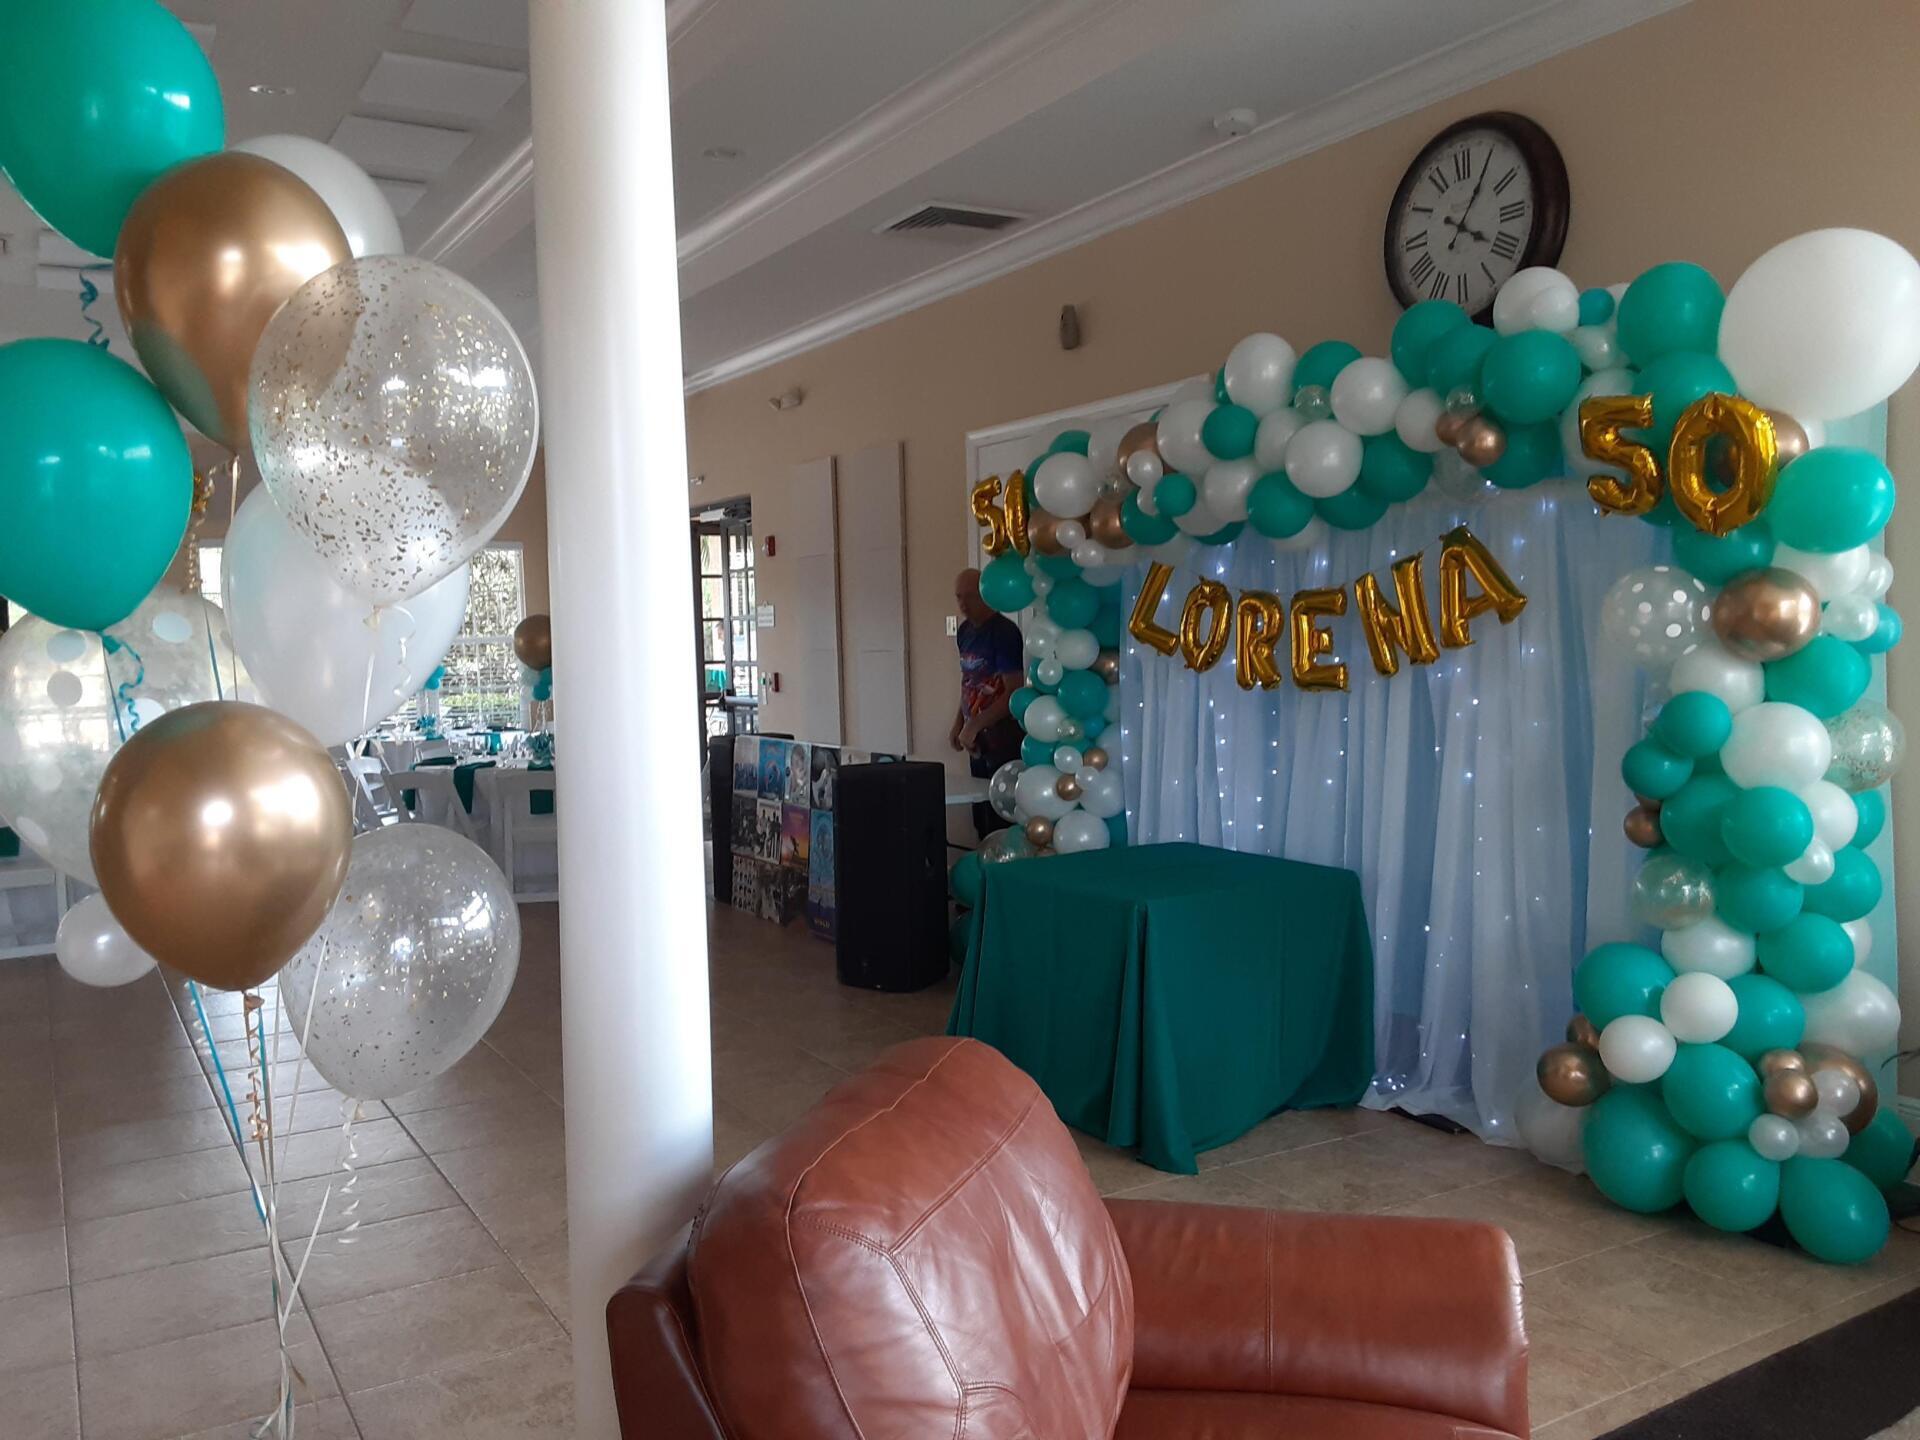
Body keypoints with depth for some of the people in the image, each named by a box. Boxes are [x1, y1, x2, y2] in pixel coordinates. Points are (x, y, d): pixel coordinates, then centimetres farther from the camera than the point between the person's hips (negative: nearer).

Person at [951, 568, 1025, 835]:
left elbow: (1014, 692, -18)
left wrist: (974, 726, -18)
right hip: (977, 740, 8)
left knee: (1002, 821, -6)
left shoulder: (1004, 632, -14)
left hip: (1004, 740, -8)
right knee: (982, 818, 11)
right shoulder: (965, 631, 10)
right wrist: (959, 723, 12)